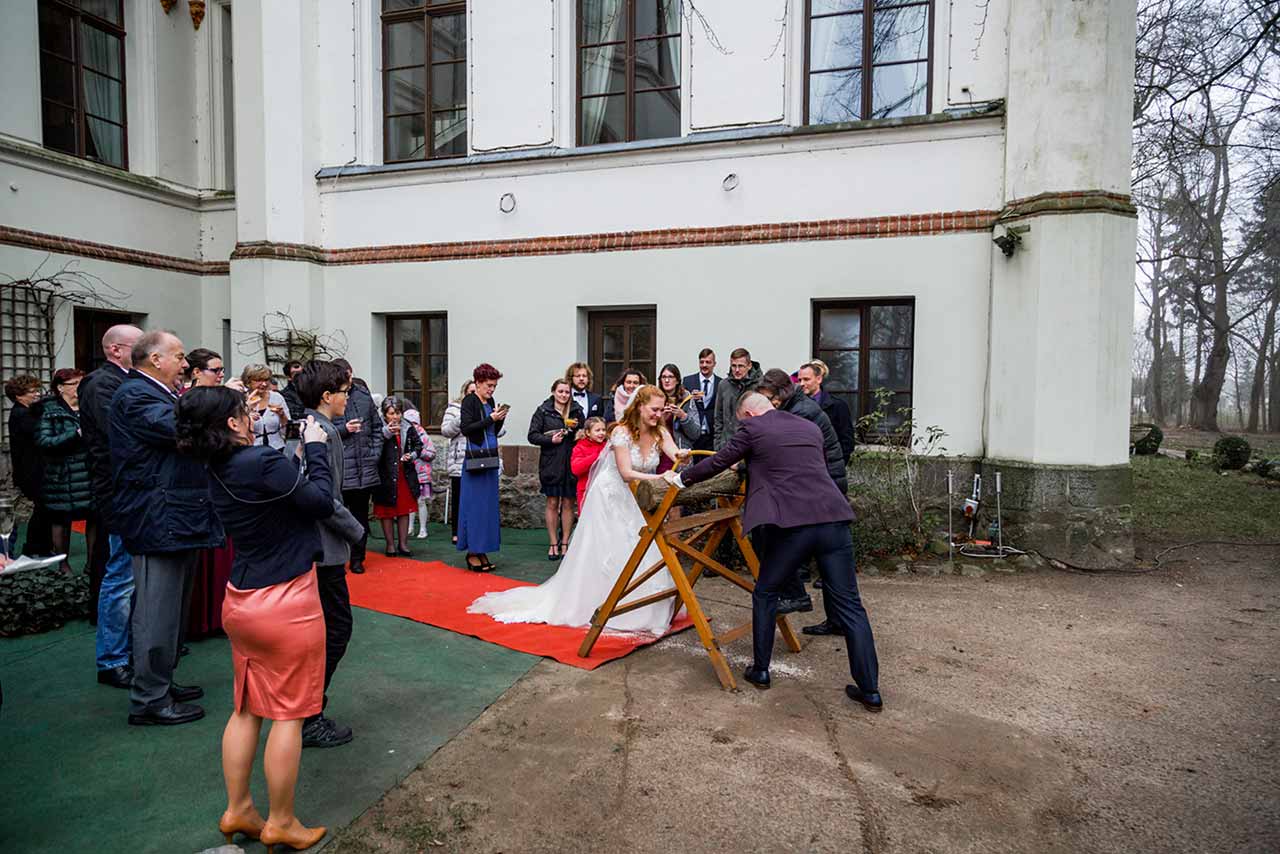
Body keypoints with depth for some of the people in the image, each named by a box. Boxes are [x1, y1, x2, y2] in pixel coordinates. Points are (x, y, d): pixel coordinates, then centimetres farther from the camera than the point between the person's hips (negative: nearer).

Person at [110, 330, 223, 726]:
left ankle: (161, 683, 31)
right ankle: (149, 700, 8)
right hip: (158, 521, -11)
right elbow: (181, 428, -28)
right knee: (158, 613, -2)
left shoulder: (157, 393, 18)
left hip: (176, 520, 11)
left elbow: (183, 439, 20)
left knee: (170, 609, 19)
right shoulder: (135, 395, -14)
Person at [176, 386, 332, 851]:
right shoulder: (263, 461, -23)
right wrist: (316, 448, -7)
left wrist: (299, 450, 5)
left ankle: (238, 811, 32)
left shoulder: (217, 473, 3)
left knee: (247, 707, 20)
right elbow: (322, 502, -15)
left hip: (240, 600, 8)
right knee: (288, 713, 7)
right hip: (286, 604, -8)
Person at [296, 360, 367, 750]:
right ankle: (310, 719, 8)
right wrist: (356, 530, -12)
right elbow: (324, 498, -24)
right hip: (324, 547, -10)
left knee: (319, 627, 20)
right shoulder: (324, 432, -19)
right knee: (336, 628, 0)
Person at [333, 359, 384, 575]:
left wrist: (376, 452, 6)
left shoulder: (364, 395, 7)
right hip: (339, 469, -4)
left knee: (361, 514, 12)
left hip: (365, 468, 4)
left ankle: (357, 558, 23)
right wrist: (343, 429, -16)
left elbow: (377, 427, 13)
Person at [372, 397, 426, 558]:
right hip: (386, 476, -4)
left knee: (404, 510, 11)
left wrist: (412, 455, -6)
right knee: (386, 511, 7)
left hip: (405, 476, 4)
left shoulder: (408, 428, 0)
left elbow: (418, 445, 12)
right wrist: (386, 433, -32)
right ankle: (390, 545, 18)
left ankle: (403, 544, 20)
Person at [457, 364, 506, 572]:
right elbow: (465, 428, -17)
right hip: (475, 459, -8)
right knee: (474, 505, -3)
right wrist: (491, 418, -19)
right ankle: (472, 552, 6)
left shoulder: (490, 402, 14)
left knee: (489, 505, 9)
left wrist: (500, 419, 1)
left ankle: (481, 551, 16)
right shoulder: (469, 401, -7)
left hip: (490, 459, 8)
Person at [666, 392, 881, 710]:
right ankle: (870, 690, 11)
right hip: (833, 518, 4)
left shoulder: (753, 428, 7)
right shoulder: (811, 428, 22)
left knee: (765, 594, 18)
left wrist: (681, 478, 29)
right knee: (849, 605, 9)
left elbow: (717, 463, 13)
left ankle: (760, 670, 26)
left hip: (791, 523, -4)